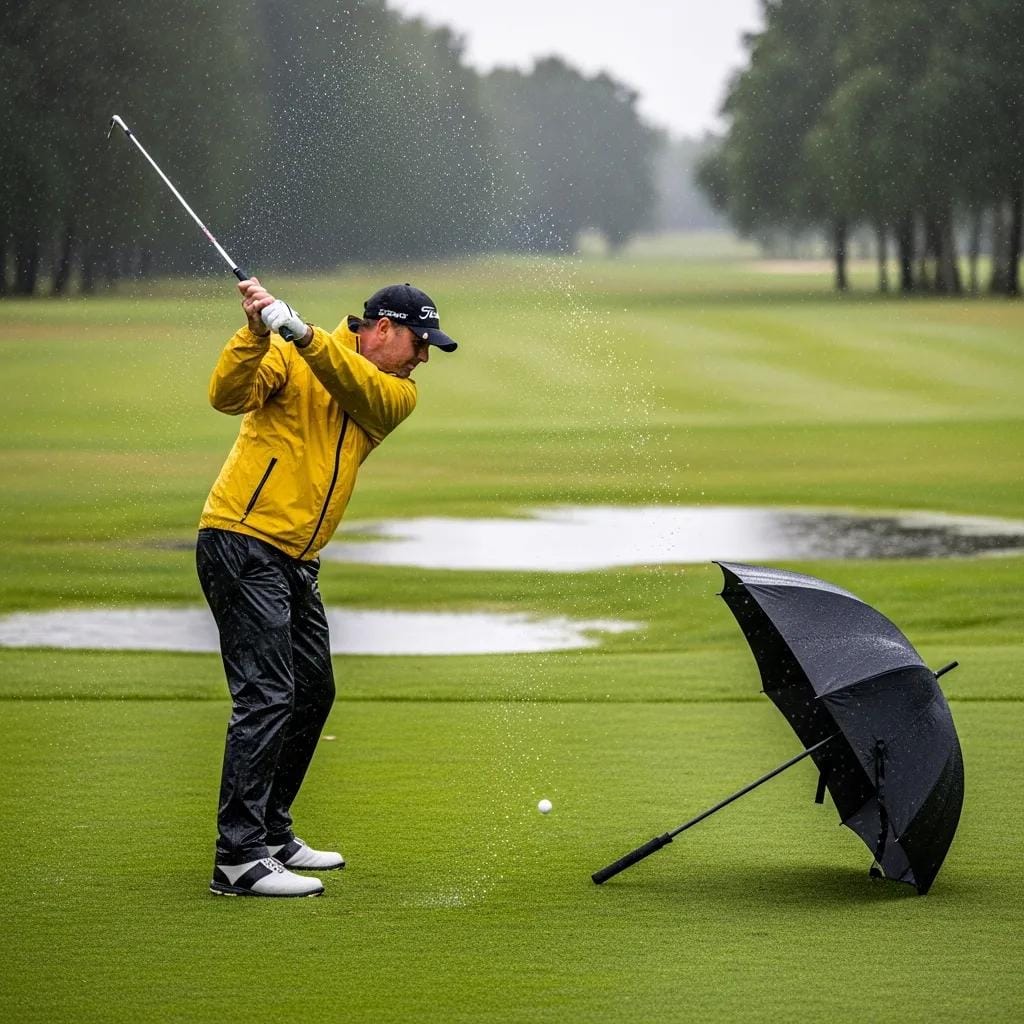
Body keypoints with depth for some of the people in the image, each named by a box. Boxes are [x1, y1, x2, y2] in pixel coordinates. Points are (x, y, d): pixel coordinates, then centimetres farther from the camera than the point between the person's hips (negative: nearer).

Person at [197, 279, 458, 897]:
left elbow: (364, 392, -14)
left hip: (297, 561, 8)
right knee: (266, 697, -15)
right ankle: (239, 858, -16)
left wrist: (304, 334, -29)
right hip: (243, 540, -8)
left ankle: (273, 835, 29)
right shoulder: (287, 357, -6)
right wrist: (258, 334, -36)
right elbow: (227, 395, -20)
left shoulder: (399, 393, 8)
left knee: (312, 693, 16)